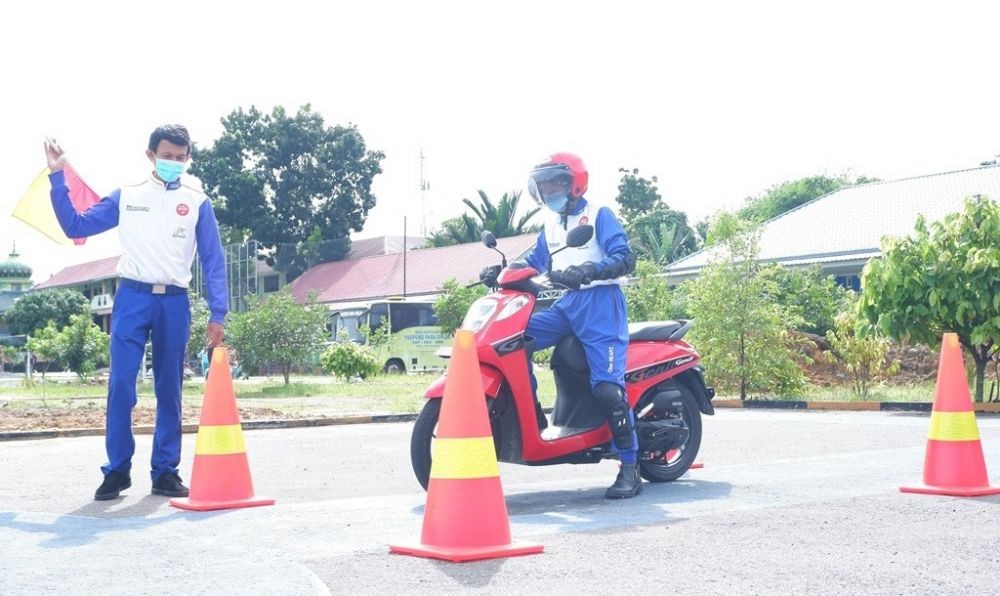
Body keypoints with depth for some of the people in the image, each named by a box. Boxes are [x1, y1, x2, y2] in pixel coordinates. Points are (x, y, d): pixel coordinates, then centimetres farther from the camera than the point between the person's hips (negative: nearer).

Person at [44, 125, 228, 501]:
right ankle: (117, 470, 2)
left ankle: (165, 471, 11)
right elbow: (76, 226, 10)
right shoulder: (126, 197, 10)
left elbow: (213, 261, 6)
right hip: (132, 299, 0)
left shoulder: (197, 203, 8)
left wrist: (217, 314, -1)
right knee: (121, 385, -7)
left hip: (175, 304, 0)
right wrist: (57, 178, 3)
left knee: (169, 390, 5)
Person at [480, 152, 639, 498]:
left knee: (607, 387, -19)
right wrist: (500, 271, 1)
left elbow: (625, 258, -13)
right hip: (568, 303, 7)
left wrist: (586, 271, -30)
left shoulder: (599, 215, -1)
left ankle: (630, 468, -13)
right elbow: (534, 262, 21)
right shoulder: (550, 226, 21)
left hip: (600, 301, -7)